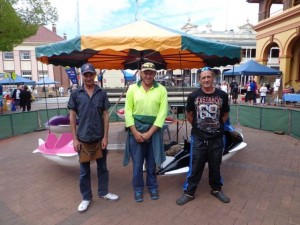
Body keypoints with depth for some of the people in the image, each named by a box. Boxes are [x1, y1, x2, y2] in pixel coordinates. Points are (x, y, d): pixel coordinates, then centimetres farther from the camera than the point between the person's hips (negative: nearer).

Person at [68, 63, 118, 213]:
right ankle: (86, 197, 29)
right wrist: (74, 139, -4)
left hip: (99, 137, 1)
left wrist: (105, 137, -4)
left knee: (102, 167, 15)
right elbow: (72, 117, 0)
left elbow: (105, 116, 1)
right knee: (84, 170, 11)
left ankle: (103, 192, 34)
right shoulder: (75, 94, -1)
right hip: (83, 138, -1)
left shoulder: (102, 93, 0)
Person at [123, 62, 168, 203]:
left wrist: (150, 132, -11)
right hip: (136, 129, 0)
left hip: (154, 129, 0)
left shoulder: (161, 90, -1)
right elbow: (128, 110, -2)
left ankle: (152, 187, 32)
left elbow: (162, 112, -6)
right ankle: (138, 188, 27)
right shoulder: (132, 88, 1)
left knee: (152, 162, 13)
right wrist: (135, 131, -9)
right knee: (137, 162, 9)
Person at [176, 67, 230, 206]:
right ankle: (189, 192, 23)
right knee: (195, 167, 8)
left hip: (217, 138, 1)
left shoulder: (222, 95, -3)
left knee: (215, 166, 17)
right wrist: (197, 126, 7)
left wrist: (218, 125, 6)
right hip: (198, 138, -1)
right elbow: (188, 114, 9)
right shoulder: (193, 96, -5)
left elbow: (225, 114, 13)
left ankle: (216, 189, 39)